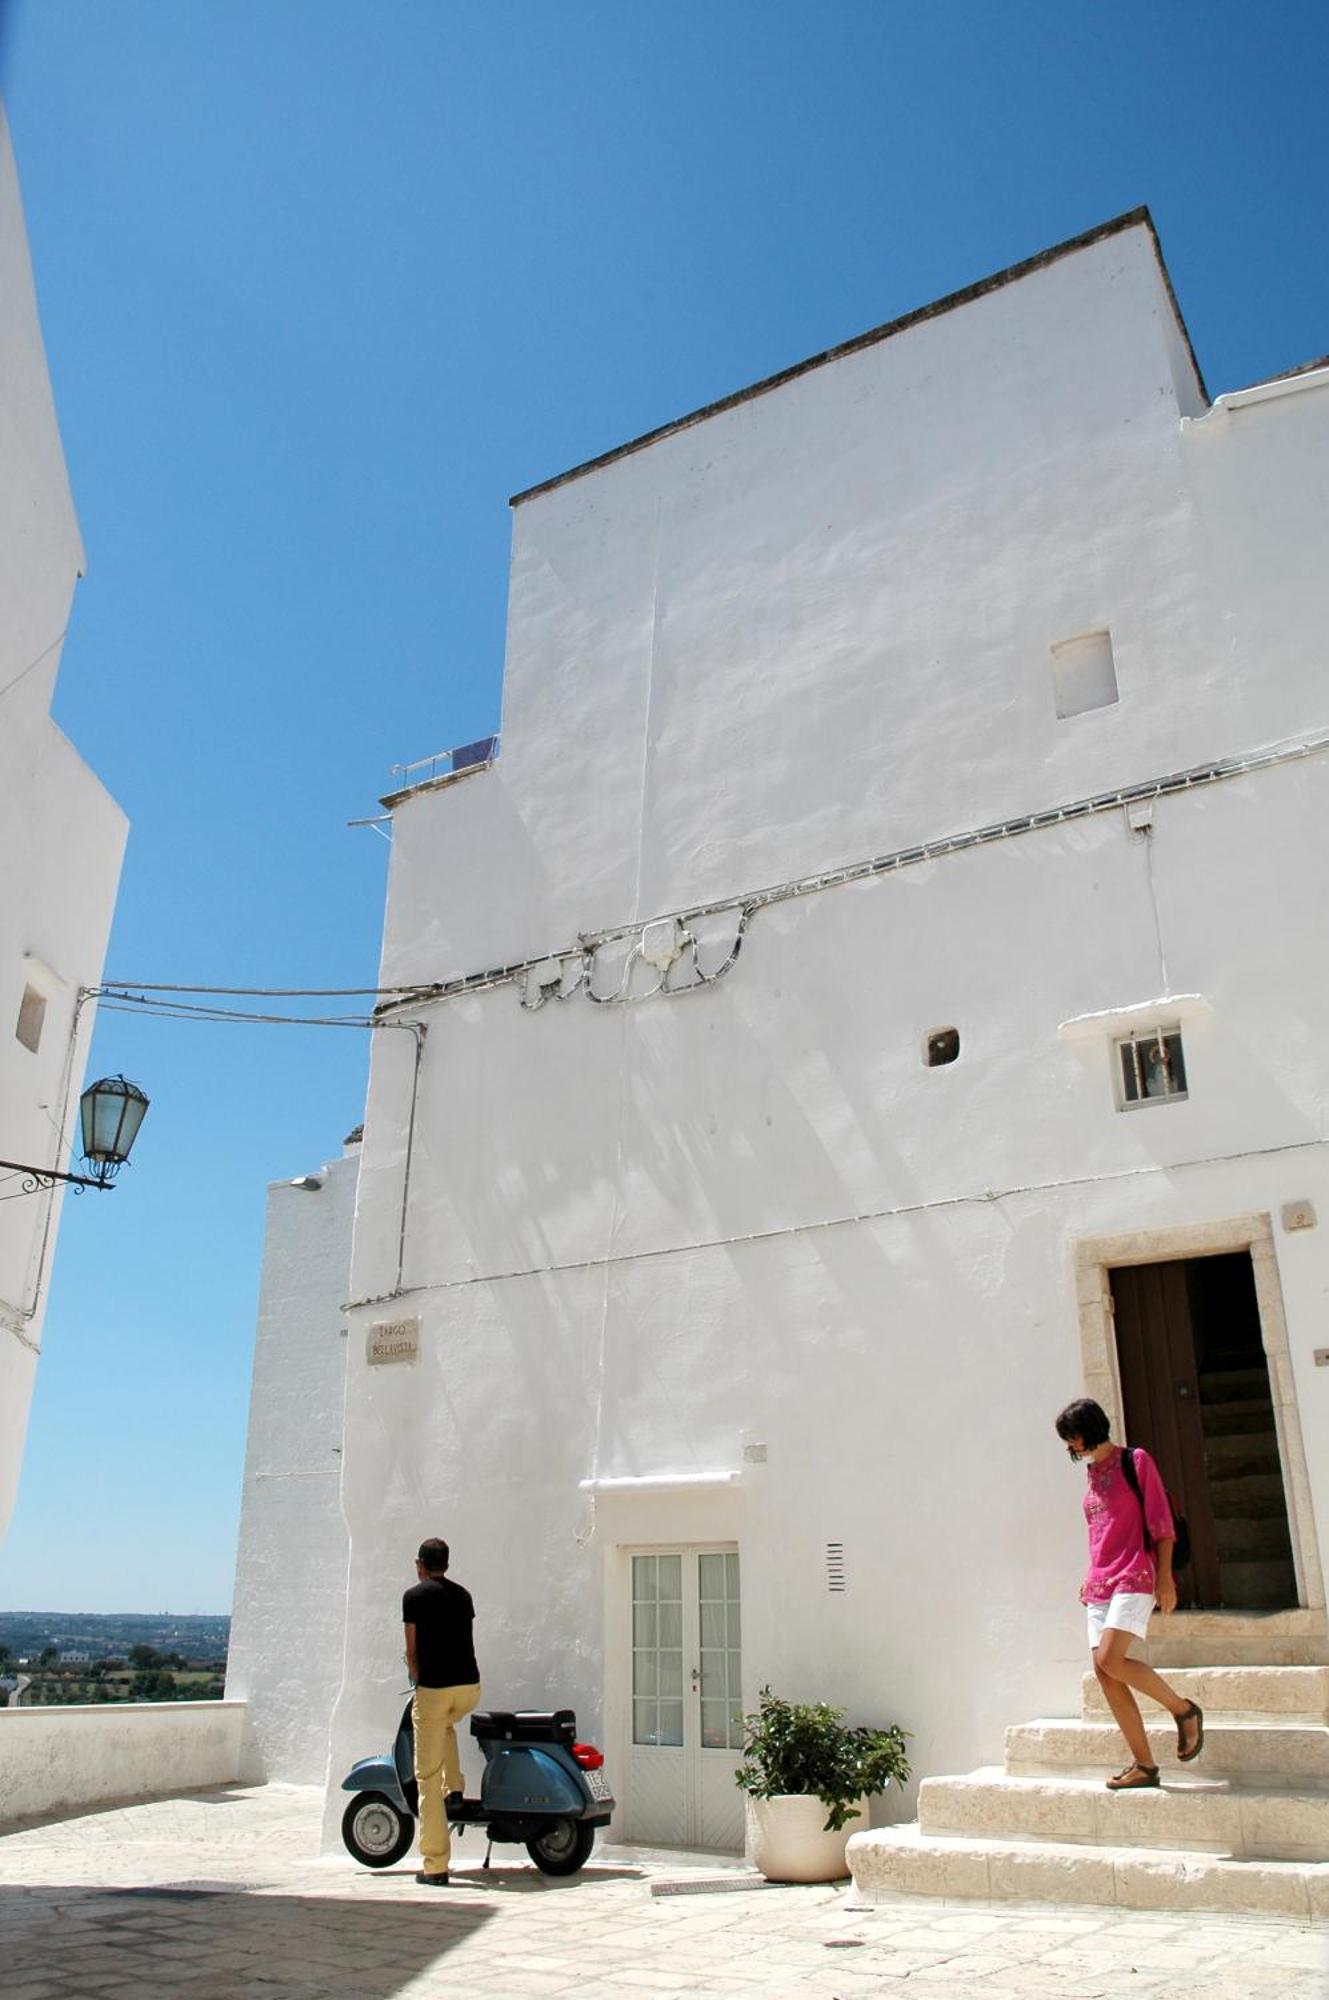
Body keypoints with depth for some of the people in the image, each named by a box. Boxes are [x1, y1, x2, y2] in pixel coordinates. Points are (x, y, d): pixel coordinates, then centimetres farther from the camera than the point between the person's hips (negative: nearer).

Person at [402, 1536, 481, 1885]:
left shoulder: (415, 1596, 0)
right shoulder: (462, 1595, 15)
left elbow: (412, 1650, 2)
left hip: (434, 1689, -5)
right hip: (470, 1686, 5)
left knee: (428, 1777, 3)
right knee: (446, 1725, 39)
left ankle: (435, 1866, 1)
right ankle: (455, 1790, 24)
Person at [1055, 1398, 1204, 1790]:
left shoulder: (1136, 1462, -1)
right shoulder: (1092, 1473, 18)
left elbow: (1161, 1522, -5)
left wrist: (1165, 1577, -12)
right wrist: (1092, 1576, 16)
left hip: (1133, 1578, -7)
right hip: (1099, 1586, 7)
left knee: (1110, 1660, -22)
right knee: (1105, 1674, -2)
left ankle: (1183, 1709, -1)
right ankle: (1144, 1765, 4)